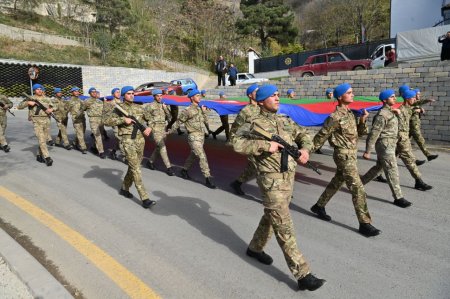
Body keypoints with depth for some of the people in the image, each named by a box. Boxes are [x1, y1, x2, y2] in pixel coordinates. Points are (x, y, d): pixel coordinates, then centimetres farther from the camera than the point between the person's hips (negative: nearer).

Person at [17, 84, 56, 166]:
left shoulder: (47, 99, 13)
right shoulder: (31, 99, 5)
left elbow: (55, 106, 14)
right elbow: (19, 106, 4)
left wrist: (52, 109, -9)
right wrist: (28, 102, -12)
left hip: (47, 121, 4)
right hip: (37, 121, -4)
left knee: (44, 140, 9)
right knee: (41, 140, -12)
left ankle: (39, 155, 23)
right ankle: (47, 157, -15)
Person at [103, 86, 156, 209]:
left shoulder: (139, 107, 13)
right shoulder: (119, 108, 0)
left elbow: (150, 119, 21)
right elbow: (107, 121, -8)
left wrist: (149, 128, 0)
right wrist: (123, 120, -16)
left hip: (140, 139, 6)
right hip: (128, 140, -6)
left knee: (134, 167, 13)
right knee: (136, 168, -9)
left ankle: (124, 188, 35)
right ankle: (145, 198, -12)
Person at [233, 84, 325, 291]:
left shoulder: (284, 120, 13)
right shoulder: (255, 123, -8)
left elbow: (303, 134, 18)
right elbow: (237, 144, -18)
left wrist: (305, 150, -4)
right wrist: (265, 145, -22)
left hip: (288, 177, 8)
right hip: (272, 180, -8)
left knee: (272, 218, 21)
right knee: (284, 227, -5)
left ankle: (255, 248, 43)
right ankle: (302, 275, 0)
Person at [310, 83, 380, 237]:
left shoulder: (351, 113, 9)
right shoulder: (335, 117, -18)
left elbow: (359, 133, 13)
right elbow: (321, 136, -14)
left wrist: (362, 120, -5)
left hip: (351, 155, 9)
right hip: (344, 156, -9)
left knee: (336, 182, 19)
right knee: (358, 189, -7)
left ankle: (319, 206, 35)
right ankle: (365, 224, 1)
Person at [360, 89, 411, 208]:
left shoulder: (390, 112, 12)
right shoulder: (382, 114, -17)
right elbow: (374, 133, -19)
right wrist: (367, 151, -20)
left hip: (390, 145, 10)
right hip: (385, 145, -10)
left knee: (378, 167, 18)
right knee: (392, 170, -5)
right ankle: (398, 198, 3)